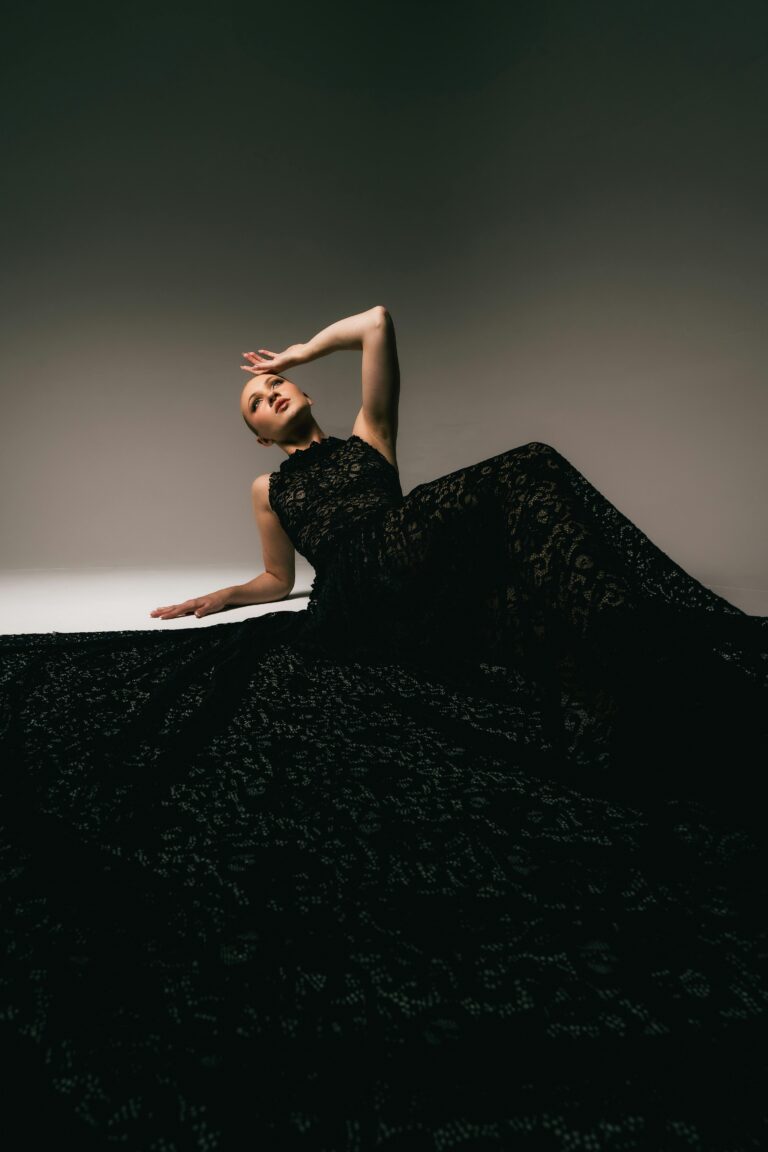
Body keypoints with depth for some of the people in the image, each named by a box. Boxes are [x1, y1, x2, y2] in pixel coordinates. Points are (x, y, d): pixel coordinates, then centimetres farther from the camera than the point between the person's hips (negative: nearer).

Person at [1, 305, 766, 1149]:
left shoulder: (369, 438, 32)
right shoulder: (269, 491, 35)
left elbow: (377, 321, 28)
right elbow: (279, 581, 37)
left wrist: (303, 350, 39)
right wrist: (212, 600, 22)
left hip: (410, 568, -1)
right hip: (348, 620, 1)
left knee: (519, 482, -27)